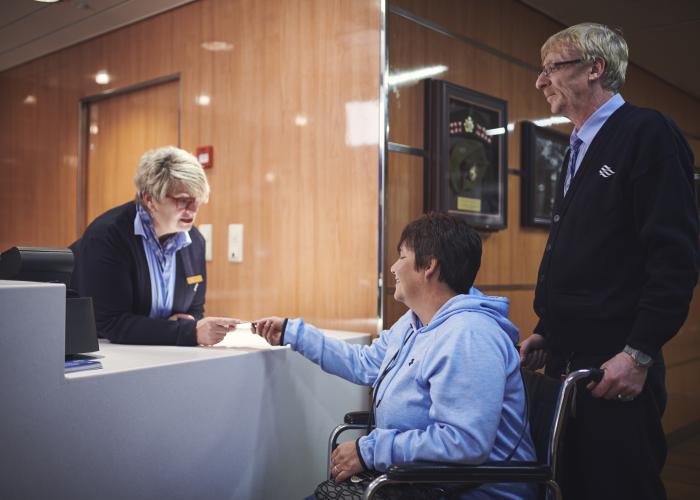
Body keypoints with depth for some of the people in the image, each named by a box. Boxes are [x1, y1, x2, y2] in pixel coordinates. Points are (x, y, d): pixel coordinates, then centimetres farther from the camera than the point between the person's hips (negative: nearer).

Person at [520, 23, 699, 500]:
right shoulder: (579, 150, 18)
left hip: (616, 367, -8)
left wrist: (639, 354, -20)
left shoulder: (647, 133, -8)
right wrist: (546, 332, 12)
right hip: (569, 360, 9)